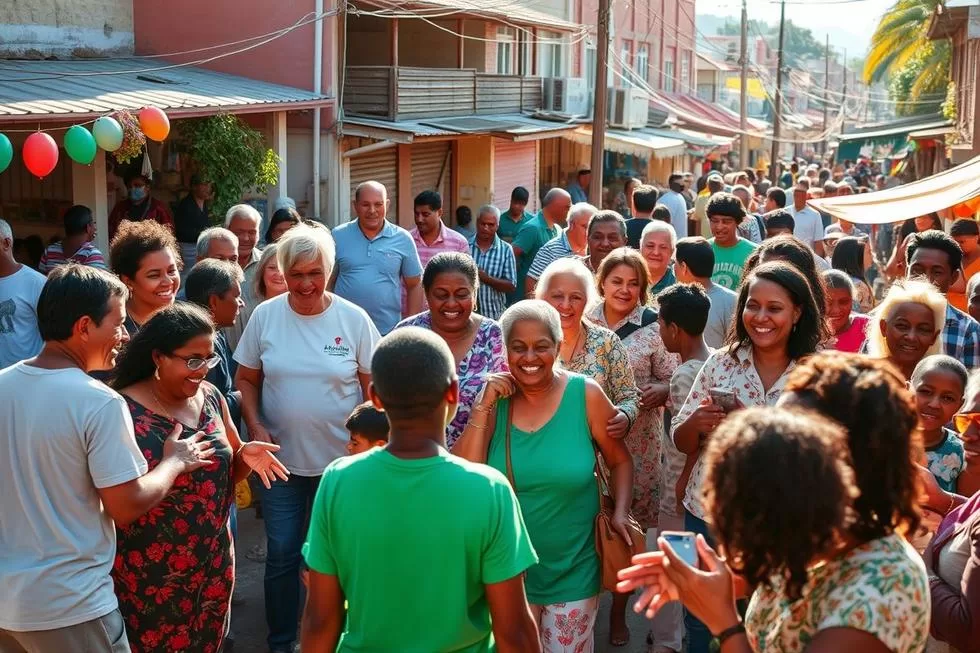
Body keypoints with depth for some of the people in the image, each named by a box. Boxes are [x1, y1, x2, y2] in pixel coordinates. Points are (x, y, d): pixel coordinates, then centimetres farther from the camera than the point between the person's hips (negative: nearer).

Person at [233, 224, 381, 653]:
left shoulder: (354, 319, -7)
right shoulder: (265, 316, -4)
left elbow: (374, 386, -1)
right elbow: (246, 379, 5)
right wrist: (255, 426, -8)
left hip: (340, 460, -1)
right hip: (280, 458, 1)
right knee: (282, 554, 9)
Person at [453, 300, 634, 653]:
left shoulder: (586, 395, -11)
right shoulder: (495, 399, -6)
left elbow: (620, 461, 1)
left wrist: (620, 514, -15)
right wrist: (483, 407, -19)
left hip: (572, 568, -1)